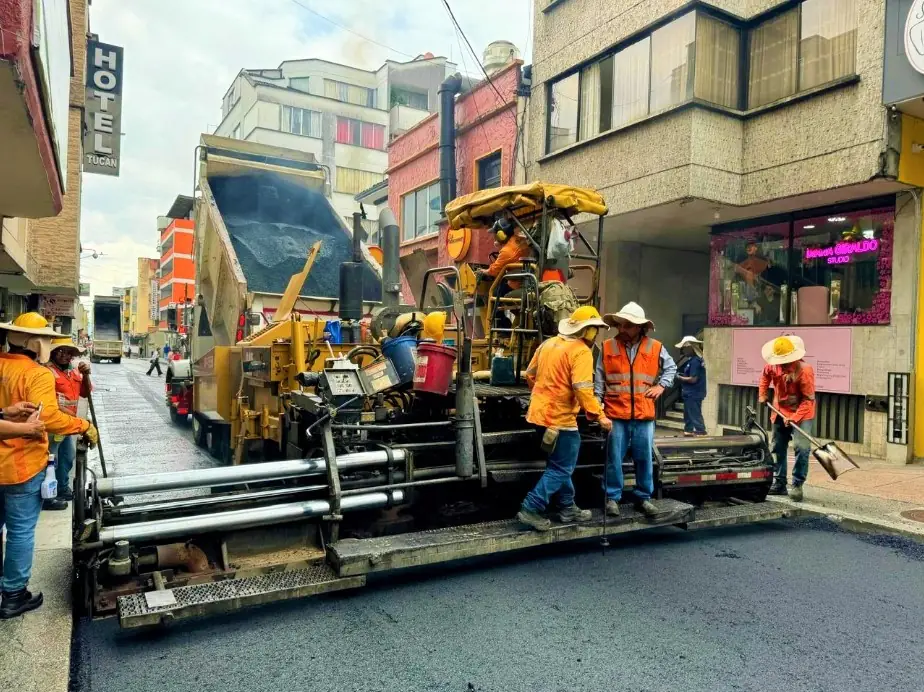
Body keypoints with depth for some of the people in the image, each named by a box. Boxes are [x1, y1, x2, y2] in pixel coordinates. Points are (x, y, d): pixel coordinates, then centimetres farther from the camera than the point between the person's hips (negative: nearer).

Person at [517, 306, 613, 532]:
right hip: (560, 417, -9)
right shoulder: (581, 351, -14)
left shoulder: (548, 344, 11)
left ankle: (567, 508, 29)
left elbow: (530, 374, 18)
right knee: (561, 469, 1)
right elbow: (583, 389, -23)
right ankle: (532, 509, -1)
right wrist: (598, 415, -17)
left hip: (541, 412, 9)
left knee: (560, 464, 20)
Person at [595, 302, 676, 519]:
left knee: (644, 458, 9)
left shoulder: (655, 348, 2)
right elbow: (599, 379, 4)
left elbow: (671, 367, 18)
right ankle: (612, 497, 15)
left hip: (644, 414, 1)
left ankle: (643, 497, 24)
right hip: (616, 414, -1)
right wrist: (596, 401, -4)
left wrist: (661, 385, 4)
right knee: (614, 457, 3)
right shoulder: (608, 347, 0)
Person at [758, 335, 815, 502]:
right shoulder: (773, 366, -10)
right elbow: (765, 375, 16)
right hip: (780, 413, 6)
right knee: (778, 449, 12)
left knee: (802, 448, -17)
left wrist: (794, 418, -31)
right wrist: (762, 393, 9)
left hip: (802, 414, -6)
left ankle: (797, 485, -5)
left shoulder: (804, 370, -27)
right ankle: (779, 483, 24)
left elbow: (808, 399, -24)